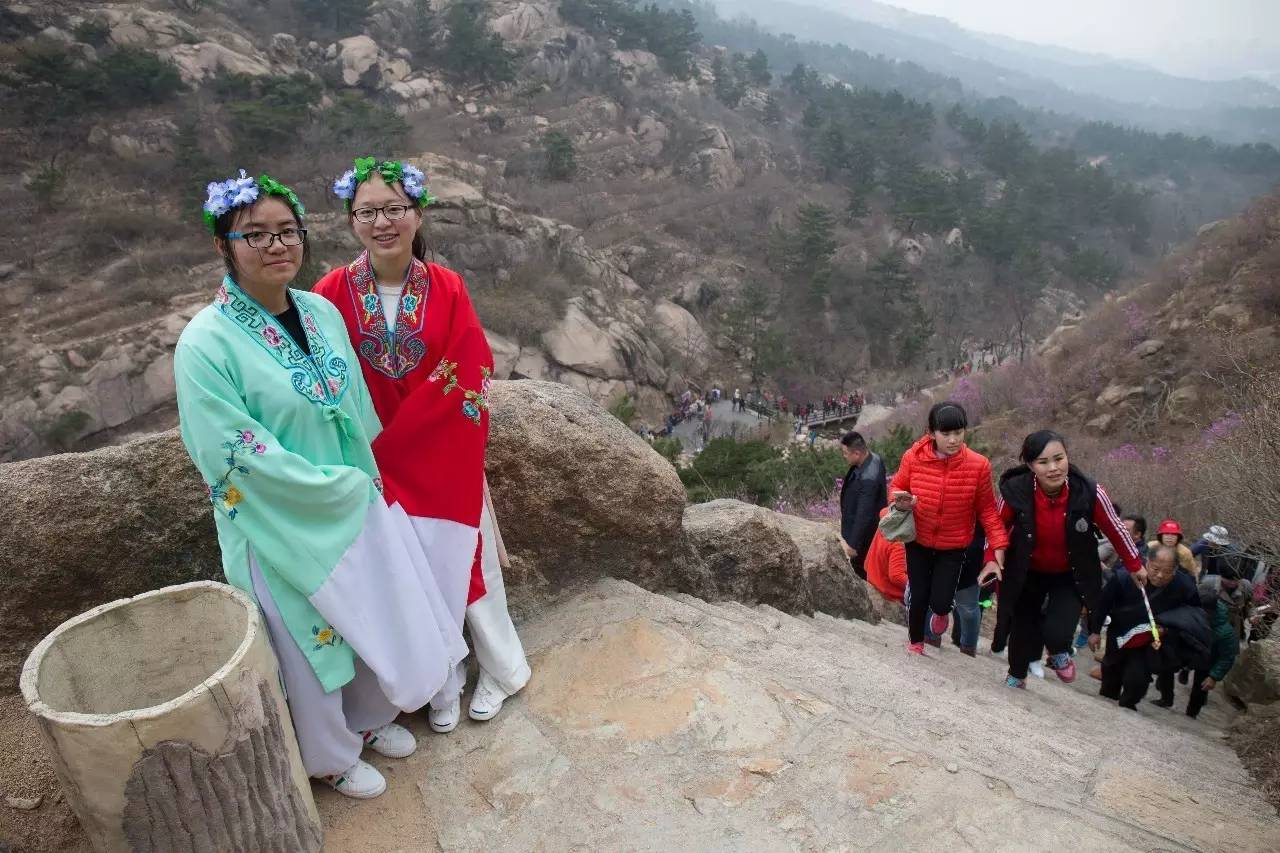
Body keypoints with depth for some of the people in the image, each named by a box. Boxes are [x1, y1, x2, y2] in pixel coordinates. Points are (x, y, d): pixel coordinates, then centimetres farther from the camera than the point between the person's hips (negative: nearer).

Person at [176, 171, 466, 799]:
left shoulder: (323, 313, -2)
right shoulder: (206, 343, -20)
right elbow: (239, 456, -22)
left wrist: (368, 478, 2)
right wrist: (339, 484, -16)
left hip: (359, 507, 6)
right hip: (285, 528, -5)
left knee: (376, 621, 21)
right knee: (312, 644, 14)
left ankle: (368, 718, 49)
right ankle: (331, 757, 41)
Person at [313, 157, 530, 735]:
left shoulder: (447, 289, -8)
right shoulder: (333, 294, -9)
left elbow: (468, 379, -10)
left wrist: (386, 442, -12)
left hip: (446, 463, 0)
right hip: (380, 470, 0)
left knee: (461, 563, 14)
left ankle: (499, 669, 37)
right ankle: (441, 683, 35)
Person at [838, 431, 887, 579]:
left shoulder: (868, 478, -37)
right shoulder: (874, 458, -8)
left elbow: (864, 516, -31)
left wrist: (853, 544, -22)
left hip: (865, 533, -9)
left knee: (859, 563, 12)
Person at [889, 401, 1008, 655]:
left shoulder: (978, 465, -18)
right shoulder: (913, 457, -17)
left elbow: (987, 509, -6)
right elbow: (897, 487, 0)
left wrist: (999, 544, -11)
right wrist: (900, 502, -22)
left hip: (953, 547, 0)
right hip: (918, 542, 1)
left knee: (940, 602, -4)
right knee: (918, 597, 8)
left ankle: (940, 612, 35)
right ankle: (915, 642, 37)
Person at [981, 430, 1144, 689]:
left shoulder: (1090, 493, -26)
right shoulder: (1015, 490, -27)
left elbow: (1115, 530, -7)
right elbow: (998, 526, -5)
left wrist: (1135, 566, 7)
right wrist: (992, 559, -18)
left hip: (1071, 576, -1)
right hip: (1027, 573, 1)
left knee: (1057, 633, -17)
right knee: (1023, 628, 11)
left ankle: (1060, 655, 23)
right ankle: (1016, 677, 43)